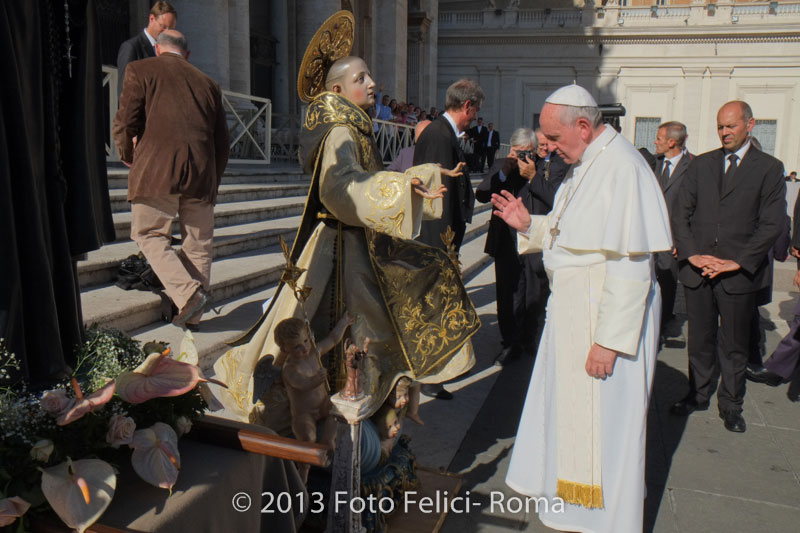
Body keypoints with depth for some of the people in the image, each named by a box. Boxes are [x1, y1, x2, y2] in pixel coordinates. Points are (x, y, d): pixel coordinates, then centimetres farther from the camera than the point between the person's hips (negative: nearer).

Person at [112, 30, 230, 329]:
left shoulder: (140, 70, 9)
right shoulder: (208, 84, 20)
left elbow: (126, 122, -1)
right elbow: (222, 143, 18)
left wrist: (127, 155, 18)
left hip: (157, 169, -3)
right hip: (201, 174, 4)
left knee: (149, 235, 8)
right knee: (198, 244, 11)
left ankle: (189, 294, -9)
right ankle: (193, 316, 16)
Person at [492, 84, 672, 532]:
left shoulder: (622, 168, -21)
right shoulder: (587, 163, 10)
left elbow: (630, 265, -25)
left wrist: (609, 340, -24)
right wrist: (529, 224, 3)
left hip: (606, 314, -10)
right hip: (574, 308, 10)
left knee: (601, 423, 4)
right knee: (572, 412, 20)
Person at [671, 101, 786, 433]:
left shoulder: (769, 168, 1)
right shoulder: (701, 164, 9)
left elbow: (771, 224, -5)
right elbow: (681, 214, 6)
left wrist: (738, 262, -13)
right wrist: (692, 254, -7)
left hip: (739, 272, -2)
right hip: (697, 269, 2)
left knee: (734, 345, 9)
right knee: (699, 340, 12)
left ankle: (730, 406, 25)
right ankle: (698, 395, 29)